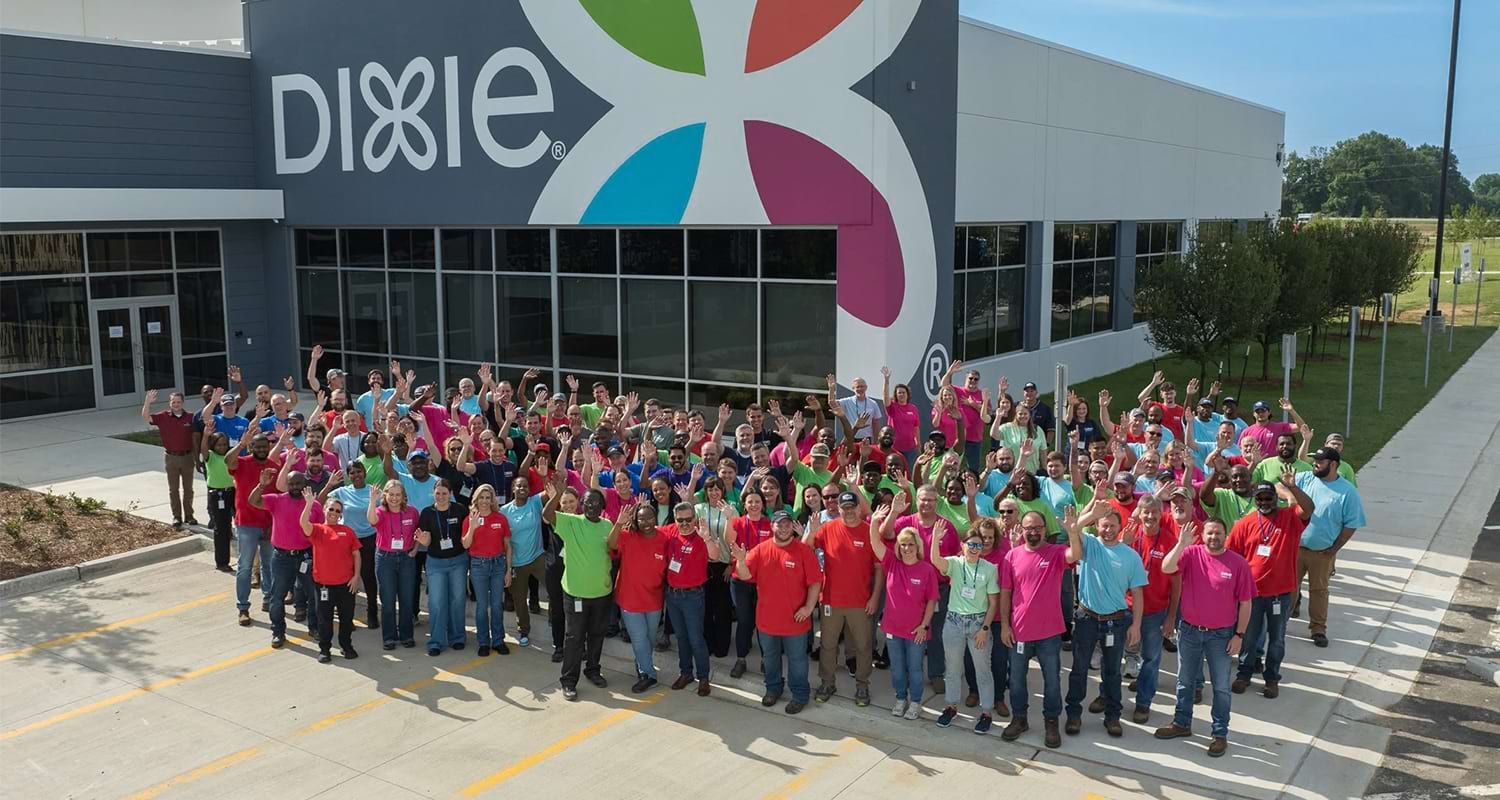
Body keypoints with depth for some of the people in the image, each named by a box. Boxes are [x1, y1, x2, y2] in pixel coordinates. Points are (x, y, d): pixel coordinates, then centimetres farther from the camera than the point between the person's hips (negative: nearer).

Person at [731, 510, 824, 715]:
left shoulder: (804, 551, -11)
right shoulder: (760, 550, -3)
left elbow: (815, 582, -10)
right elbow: (745, 576, -8)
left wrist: (809, 607, -16)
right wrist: (741, 560, -28)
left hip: (794, 619, -3)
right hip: (766, 618, 3)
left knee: (796, 659, 10)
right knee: (770, 657, 20)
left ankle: (800, 694, 25)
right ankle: (773, 688, 39)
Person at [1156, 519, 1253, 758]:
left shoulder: (1238, 563, -10)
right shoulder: (1191, 554, -7)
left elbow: (1245, 603, -5)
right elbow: (1166, 568, -24)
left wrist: (1239, 634, -6)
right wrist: (1181, 544, -33)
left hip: (1221, 634, -2)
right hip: (1189, 630, 2)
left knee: (1221, 687, 8)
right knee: (1185, 681, 16)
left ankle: (1220, 734, 20)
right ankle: (1181, 723, 31)